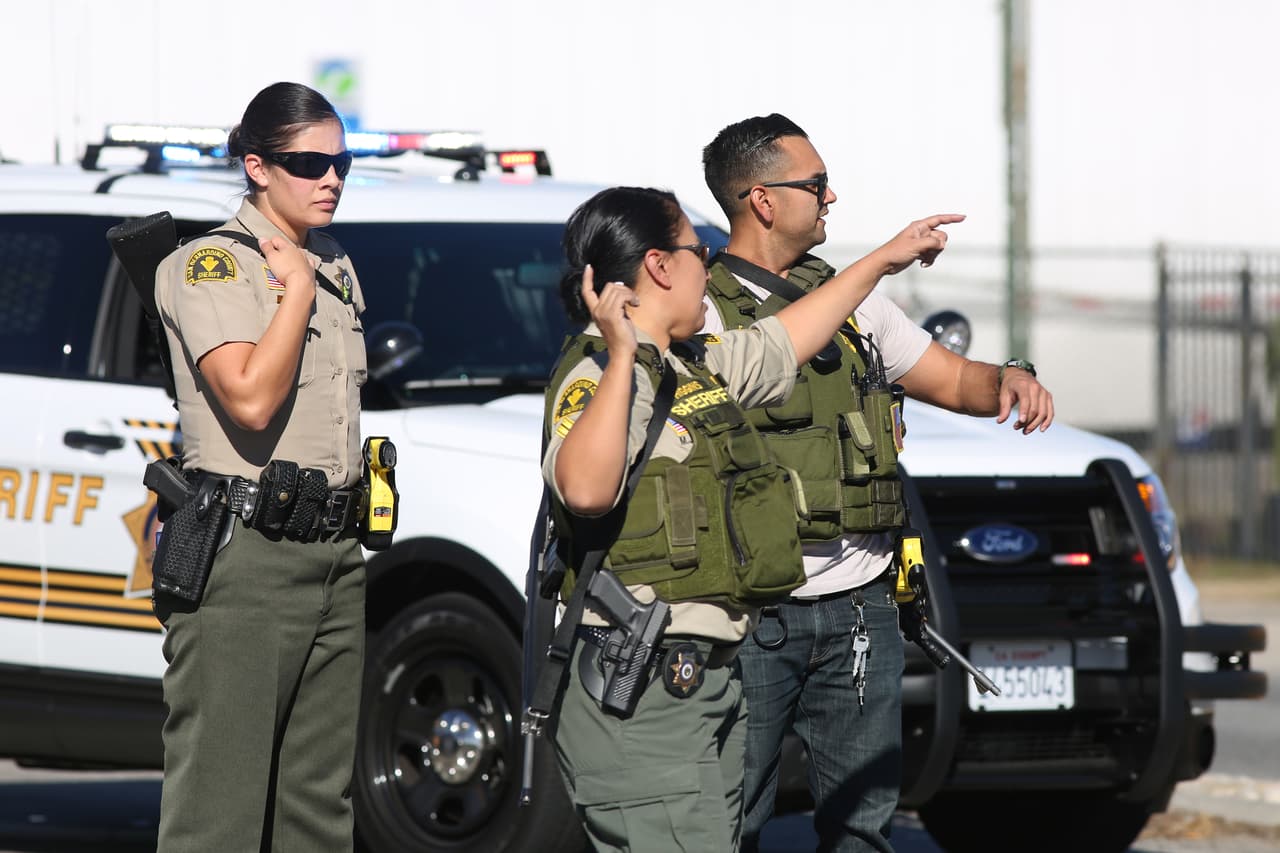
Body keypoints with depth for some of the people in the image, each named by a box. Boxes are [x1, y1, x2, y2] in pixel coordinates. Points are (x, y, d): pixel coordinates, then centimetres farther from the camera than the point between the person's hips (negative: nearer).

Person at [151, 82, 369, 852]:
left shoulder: (336, 267, 17)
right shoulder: (212, 264, -7)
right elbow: (250, 397, -22)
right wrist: (297, 291, -12)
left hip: (334, 556, 8)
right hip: (245, 557, -8)